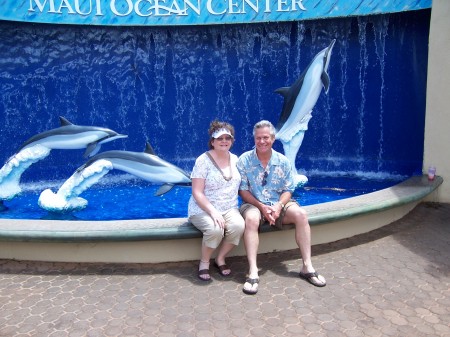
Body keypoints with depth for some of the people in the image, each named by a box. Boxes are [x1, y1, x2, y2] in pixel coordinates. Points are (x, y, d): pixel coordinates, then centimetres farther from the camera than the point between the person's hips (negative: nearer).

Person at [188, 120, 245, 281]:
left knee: (239, 226, -27)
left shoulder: (235, 159, 7)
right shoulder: (203, 160, -10)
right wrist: (213, 211, -25)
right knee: (215, 229, -34)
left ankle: (220, 259, -1)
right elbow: (197, 193, -14)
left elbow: (238, 186, 12)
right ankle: (204, 262, -4)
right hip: (203, 210, -4)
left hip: (229, 209, 4)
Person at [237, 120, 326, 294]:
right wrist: (262, 207, -18)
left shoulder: (283, 161, 2)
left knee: (301, 214, -23)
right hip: (253, 204, -2)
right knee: (251, 218, -36)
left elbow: (288, 190, 2)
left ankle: (307, 267, -16)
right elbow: (243, 191, -6)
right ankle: (253, 272, -36)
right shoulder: (244, 160, -5)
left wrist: (278, 206, -18)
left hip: (278, 204, 3)